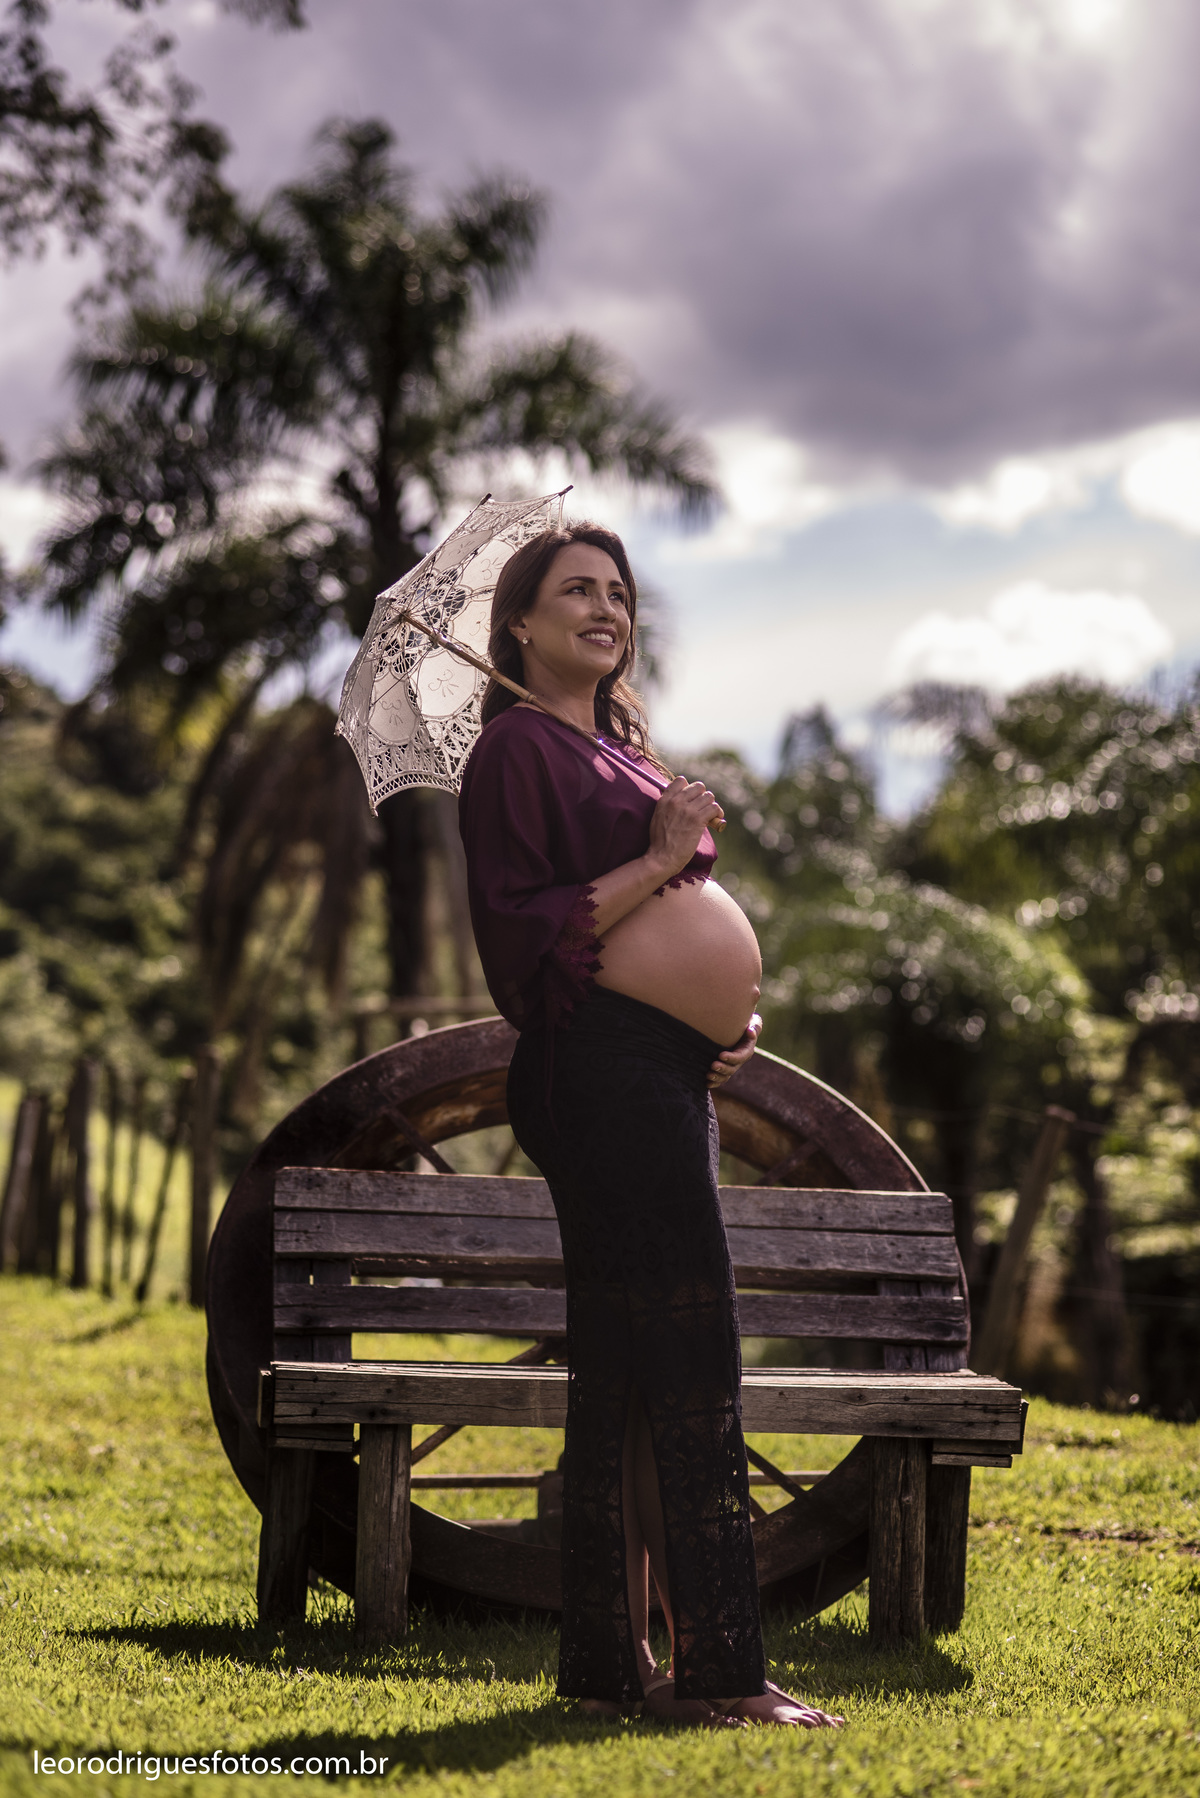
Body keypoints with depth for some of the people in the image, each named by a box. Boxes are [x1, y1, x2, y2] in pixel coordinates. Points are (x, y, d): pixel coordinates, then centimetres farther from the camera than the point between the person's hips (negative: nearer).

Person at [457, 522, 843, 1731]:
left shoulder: (617, 748, 23)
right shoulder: (519, 746, -5)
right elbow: (518, 927, -14)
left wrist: (732, 1009, 12)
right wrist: (660, 858, -15)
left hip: (665, 1074, 10)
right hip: (602, 1068, -10)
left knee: (626, 1370, 10)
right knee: (689, 1356, -12)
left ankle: (611, 1663, 14)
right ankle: (717, 1668, -11)